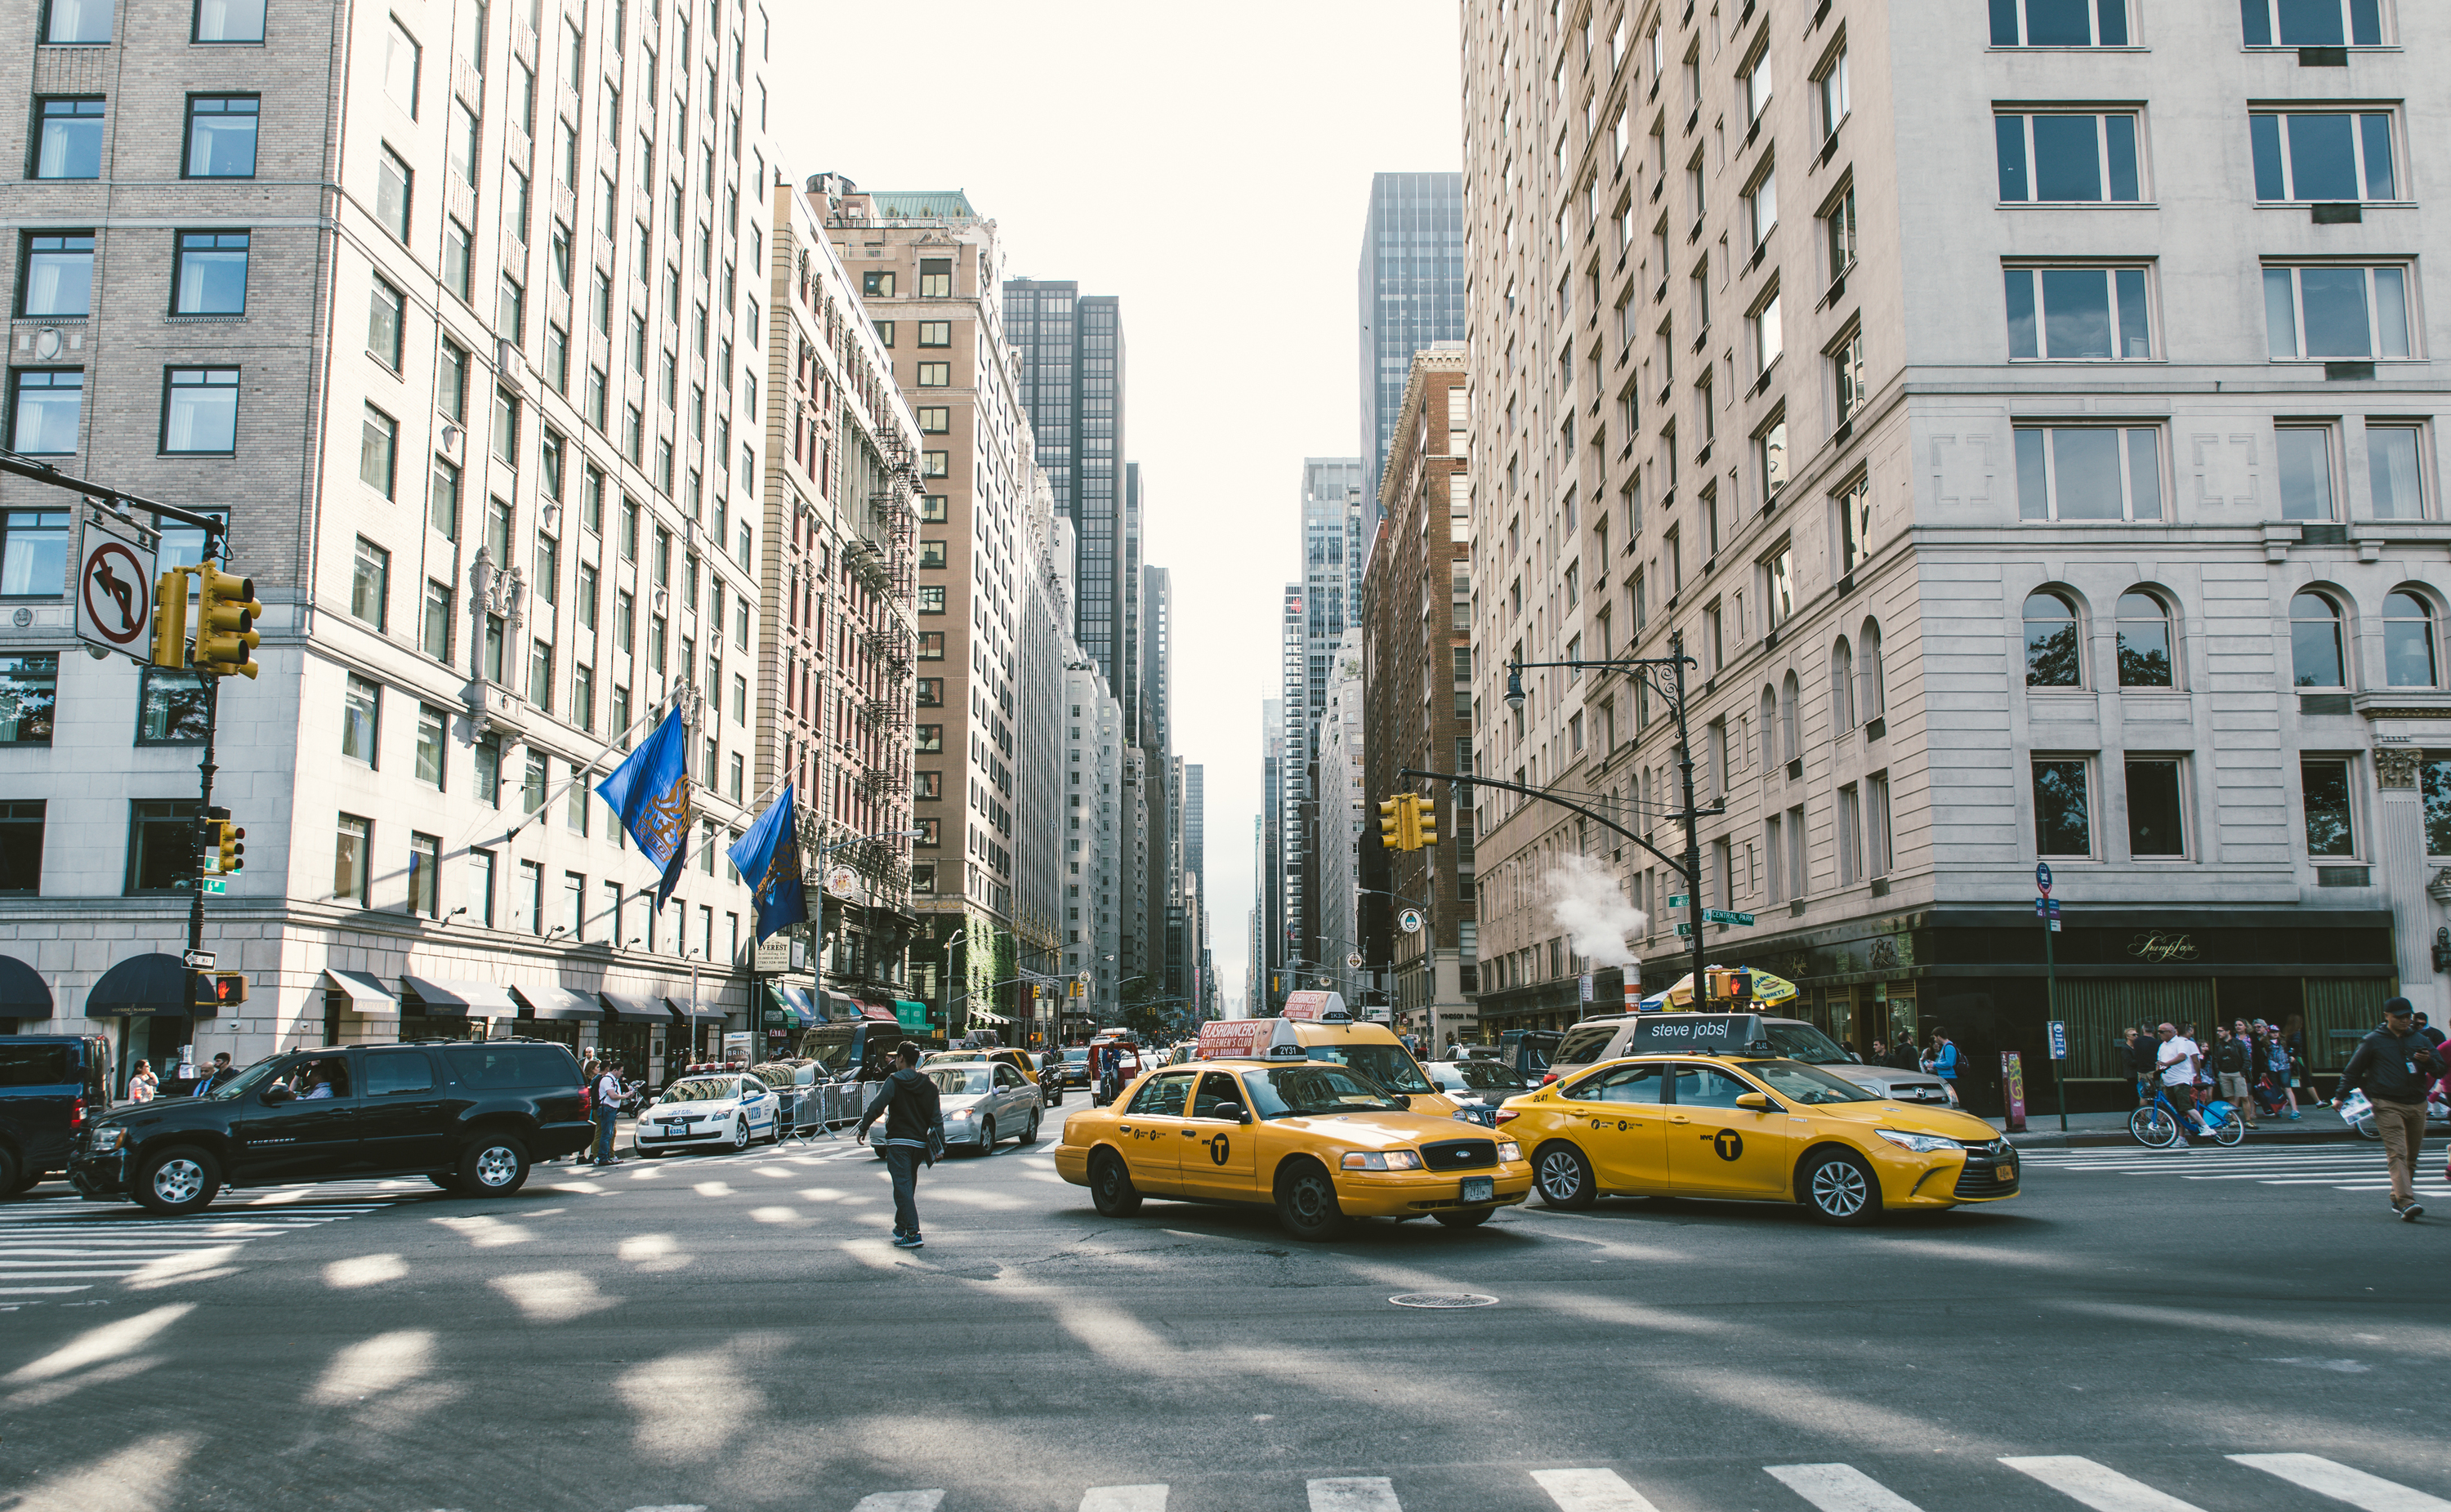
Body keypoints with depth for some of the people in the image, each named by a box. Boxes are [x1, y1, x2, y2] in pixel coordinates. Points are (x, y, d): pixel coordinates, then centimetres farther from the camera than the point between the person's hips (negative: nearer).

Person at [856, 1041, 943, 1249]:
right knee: (909, 1185, 20)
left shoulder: (894, 1081, -6)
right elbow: (937, 1117, 8)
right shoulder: (929, 1085, 9)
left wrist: (863, 1128, -2)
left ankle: (913, 1233, -18)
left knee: (902, 1186, -8)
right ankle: (901, 1227, 33)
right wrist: (938, 1146, 11)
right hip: (920, 1143, 6)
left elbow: (876, 1107, -14)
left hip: (898, 1142, -6)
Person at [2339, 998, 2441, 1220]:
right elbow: (2353, 1070, 7)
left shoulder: (2421, 1041, 15)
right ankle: (2406, 1202, -25)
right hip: (2387, 1104, -5)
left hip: (2417, 1105, 5)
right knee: (2397, 1153, -16)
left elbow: (2441, 1068, 17)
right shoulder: (2373, 1041, 4)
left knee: (2412, 1157, 9)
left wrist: (2429, 1061, -6)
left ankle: (2398, 1199, 22)